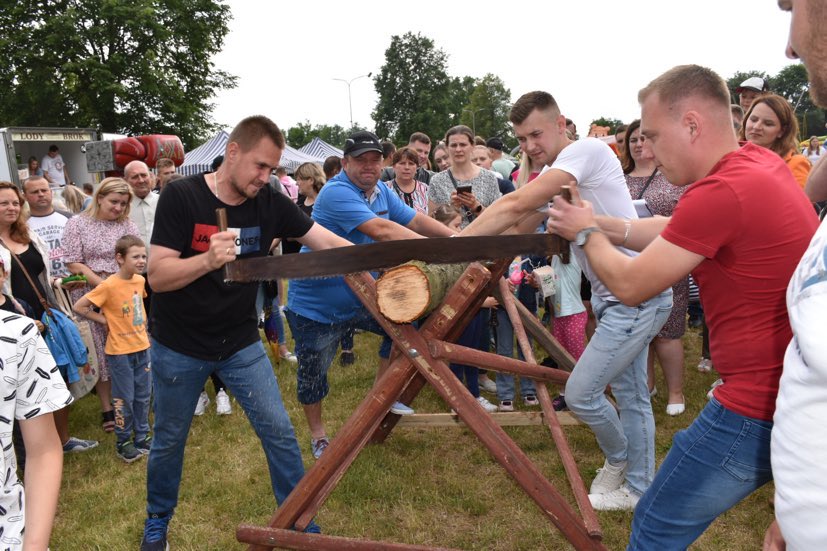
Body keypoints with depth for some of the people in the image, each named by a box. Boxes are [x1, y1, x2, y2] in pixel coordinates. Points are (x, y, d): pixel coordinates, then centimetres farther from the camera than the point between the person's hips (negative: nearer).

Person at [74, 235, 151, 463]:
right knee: (124, 399, 4)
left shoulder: (140, 280, 0)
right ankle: (123, 442, 20)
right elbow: (79, 307, -16)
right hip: (120, 351, -6)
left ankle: (142, 436, 28)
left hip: (142, 347, 6)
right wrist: (104, 320, -12)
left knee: (142, 396, 15)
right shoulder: (109, 285, -19)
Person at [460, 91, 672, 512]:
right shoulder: (552, 177, 11)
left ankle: (618, 459, 24)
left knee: (580, 393, -5)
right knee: (631, 395, 18)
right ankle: (638, 487, 34)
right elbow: (518, 229, 9)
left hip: (637, 296, -10)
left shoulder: (587, 149, -17)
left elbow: (515, 206, -24)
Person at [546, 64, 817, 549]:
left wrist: (588, 233, 3)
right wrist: (602, 225, 4)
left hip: (757, 407, -9)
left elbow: (629, 285, -15)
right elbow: (673, 231, 15)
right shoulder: (763, 162, 6)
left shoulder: (721, 191, -24)